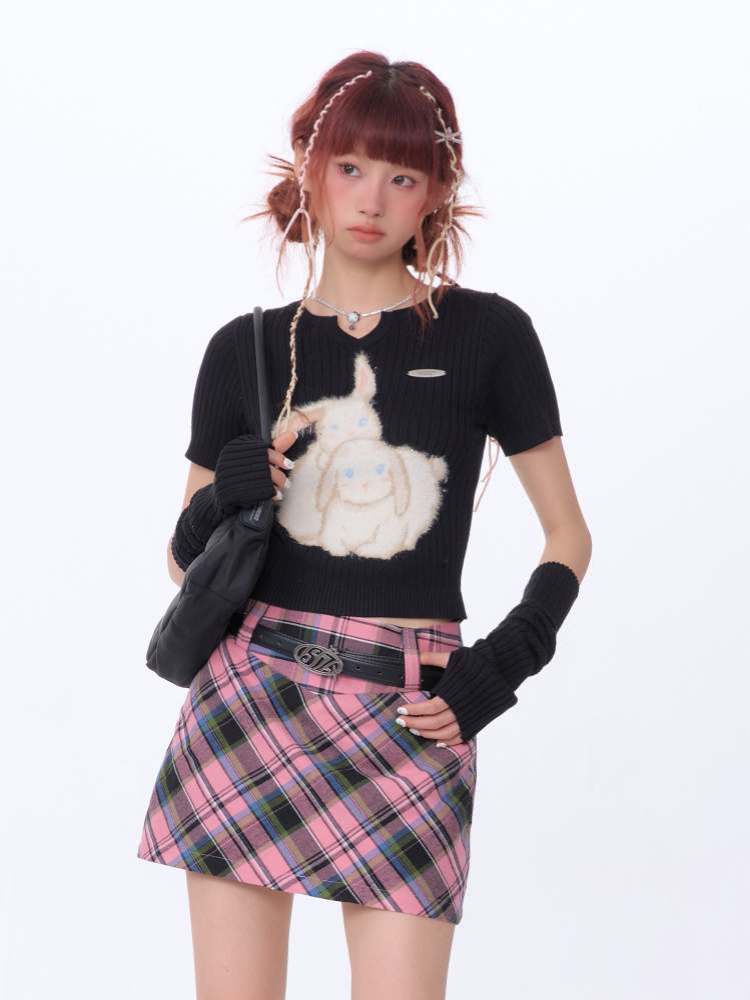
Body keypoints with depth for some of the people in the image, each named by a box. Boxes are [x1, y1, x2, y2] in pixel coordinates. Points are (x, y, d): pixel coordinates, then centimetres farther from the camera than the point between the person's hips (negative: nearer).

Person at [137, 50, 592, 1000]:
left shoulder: (487, 333, 3)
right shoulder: (246, 349, 8)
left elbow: (568, 535, 8)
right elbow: (184, 558, 14)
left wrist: (500, 667, -5)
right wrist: (218, 501, -7)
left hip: (409, 721, -2)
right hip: (249, 701, 2)